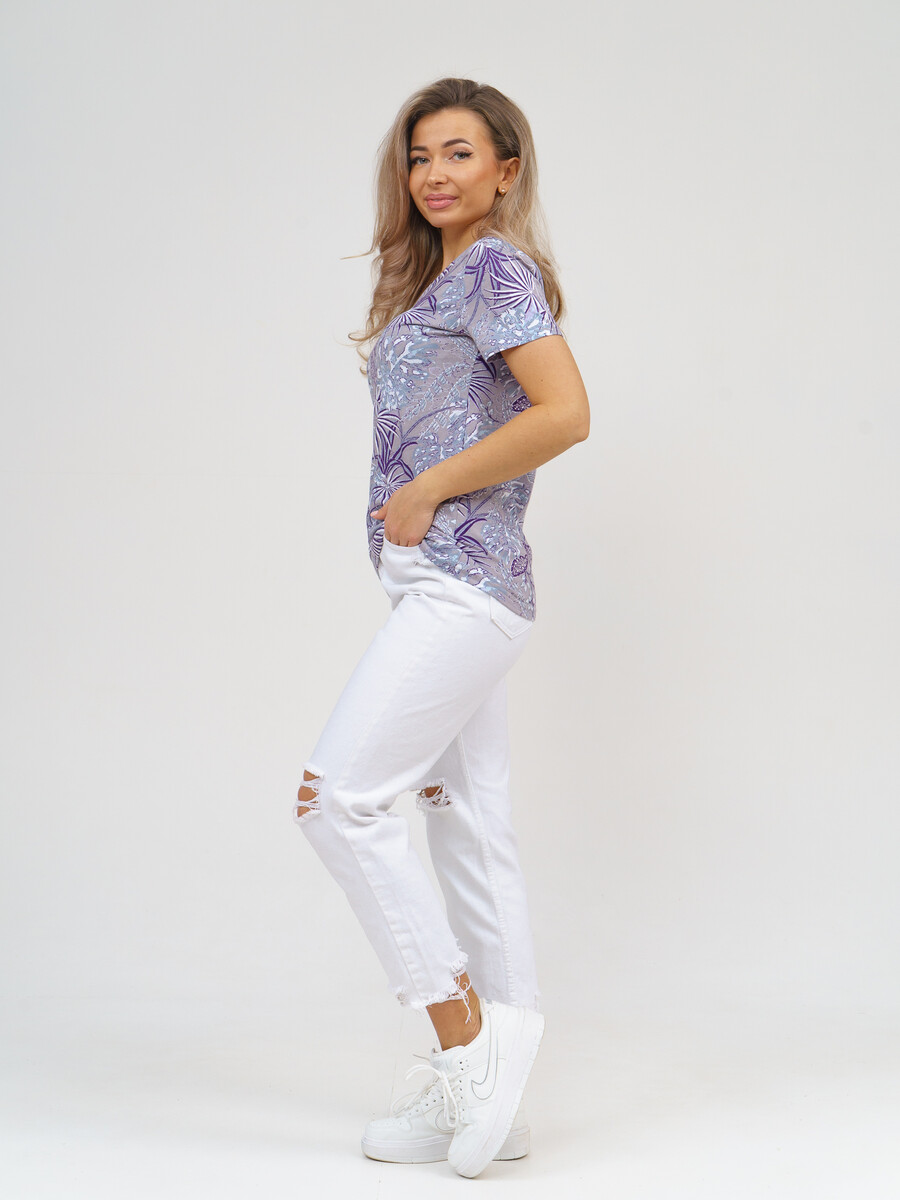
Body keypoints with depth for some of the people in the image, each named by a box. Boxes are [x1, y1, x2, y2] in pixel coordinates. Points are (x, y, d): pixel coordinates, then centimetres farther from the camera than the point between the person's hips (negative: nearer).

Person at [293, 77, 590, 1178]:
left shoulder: (498, 270, -7)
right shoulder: (439, 280, 21)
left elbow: (567, 412, -20)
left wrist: (427, 491, -14)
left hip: (463, 583, -10)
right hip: (442, 588, 10)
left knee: (338, 797, -11)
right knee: (468, 823, 9)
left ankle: (467, 1032, -2)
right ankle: (486, 1093, 15)